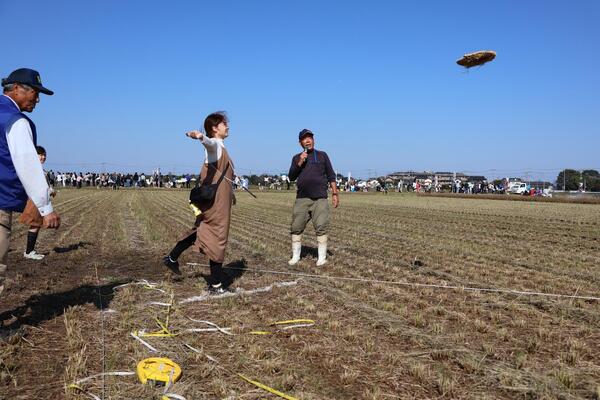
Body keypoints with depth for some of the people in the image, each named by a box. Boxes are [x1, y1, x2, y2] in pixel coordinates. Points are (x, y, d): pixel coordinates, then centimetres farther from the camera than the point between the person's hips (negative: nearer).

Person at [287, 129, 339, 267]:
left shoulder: (322, 155, 12)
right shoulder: (297, 158, 16)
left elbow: (331, 176, 10)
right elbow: (291, 177, 7)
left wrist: (335, 193, 1)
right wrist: (299, 163, -6)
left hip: (320, 199, -2)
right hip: (302, 199, 2)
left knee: (321, 228, -6)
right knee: (296, 228, 1)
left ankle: (322, 257, 2)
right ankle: (295, 256, 12)